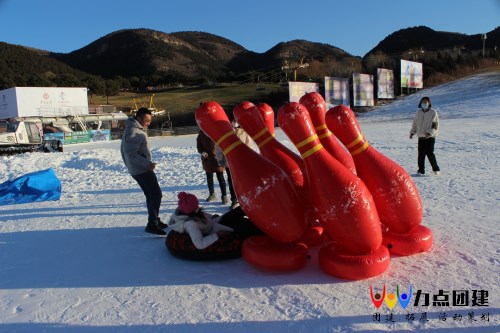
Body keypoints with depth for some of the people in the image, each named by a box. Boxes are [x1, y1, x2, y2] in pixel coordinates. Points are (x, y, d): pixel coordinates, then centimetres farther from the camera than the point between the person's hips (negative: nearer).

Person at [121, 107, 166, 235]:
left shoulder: (135, 129, 12)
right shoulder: (134, 132, -20)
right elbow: (132, 154, -25)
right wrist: (148, 164, -25)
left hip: (140, 169, 10)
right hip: (142, 170, -10)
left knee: (151, 195, 17)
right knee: (156, 194, -8)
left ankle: (155, 221, 26)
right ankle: (152, 224, -5)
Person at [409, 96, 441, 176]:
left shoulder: (433, 112, -3)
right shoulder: (419, 112, 11)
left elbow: (435, 125, -8)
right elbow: (414, 124, 17)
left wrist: (429, 132, -20)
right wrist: (412, 132, 5)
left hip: (430, 137, -4)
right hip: (421, 137, 4)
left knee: (430, 153, -7)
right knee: (421, 154, 3)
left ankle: (436, 169, 10)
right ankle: (421, 170, 12)